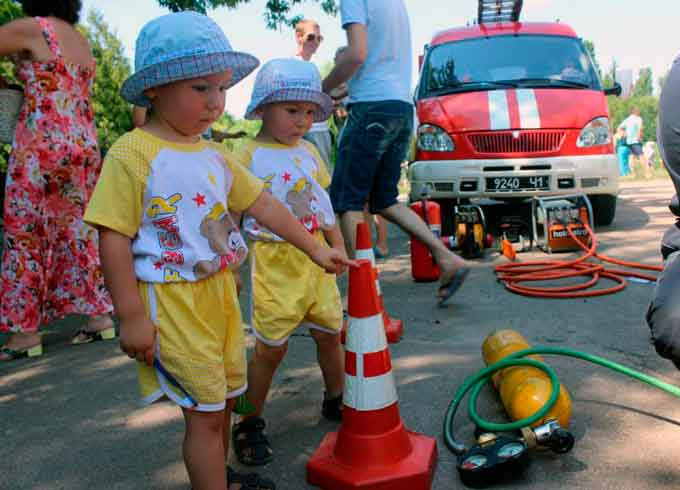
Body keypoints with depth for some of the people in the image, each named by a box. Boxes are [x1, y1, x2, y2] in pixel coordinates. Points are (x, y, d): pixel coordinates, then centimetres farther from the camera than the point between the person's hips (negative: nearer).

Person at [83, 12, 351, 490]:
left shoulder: (215, 155, 7)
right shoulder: (133, 154, -15)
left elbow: (264, 204, 11)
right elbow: (114, 238, -16)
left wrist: (316, 249, 11)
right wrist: (131, 317, -17)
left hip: (220, 292, 8)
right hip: (171, 301, -7)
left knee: (222, 397, 20)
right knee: (204, 410, 0)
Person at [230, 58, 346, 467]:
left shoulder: (309, 151, 10)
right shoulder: (248, 157, -8)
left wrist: (338, 247, 13)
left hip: (316, 258, 6)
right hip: (274, 263, -6)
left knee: (330, 333, 15)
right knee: (271, 348, 1)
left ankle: (336, 401, 38)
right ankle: (251, 424, 19)